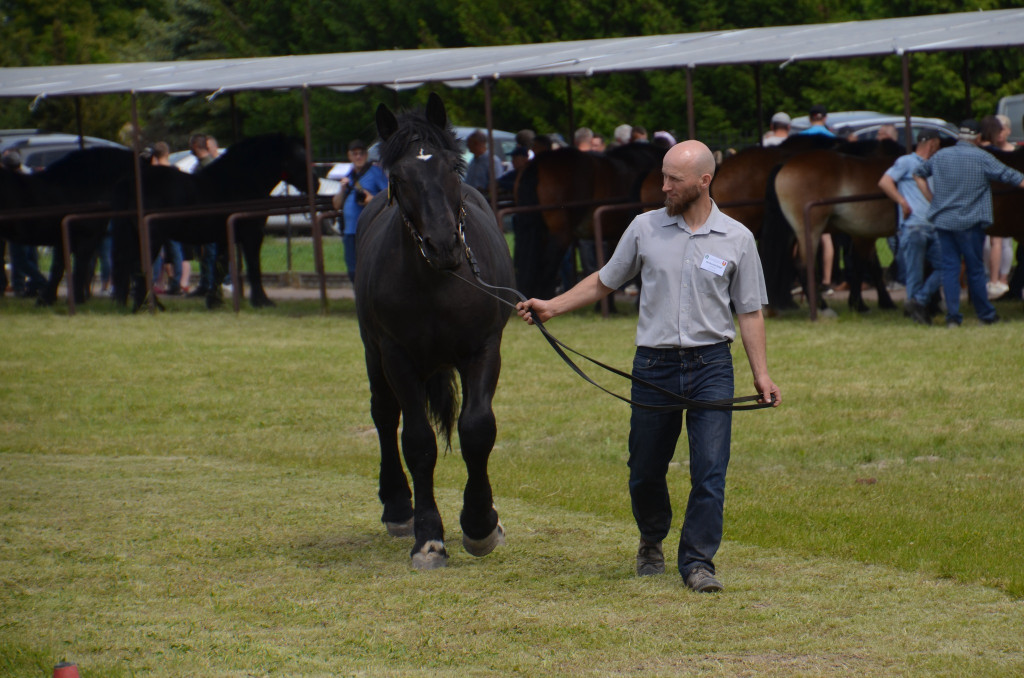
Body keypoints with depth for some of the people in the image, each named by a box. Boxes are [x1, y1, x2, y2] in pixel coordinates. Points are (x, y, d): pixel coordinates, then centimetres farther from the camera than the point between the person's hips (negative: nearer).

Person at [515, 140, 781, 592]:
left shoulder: (736, 240, 1)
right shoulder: (645, 229, 3)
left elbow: (749, 312, 5)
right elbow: (604, 282, 14)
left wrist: (761, 374, -1)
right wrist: (551, 307, 6)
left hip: (711, 367, -1)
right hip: (654, 365, 2)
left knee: (710, 470, -9)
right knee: (645, 472, 8)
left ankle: (697, 561, -1)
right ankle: (652, 543, 34)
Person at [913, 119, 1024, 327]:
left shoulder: (940, 156, 8)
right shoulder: (982, 158, -6)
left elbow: (918, 174, 21)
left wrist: (932, 199, 19)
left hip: (943, 221, 3)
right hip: (970, 223, -3)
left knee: (949, 267, 4)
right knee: (975, 268, 5)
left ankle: (952, 315, -4)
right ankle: (986, 314, 16)